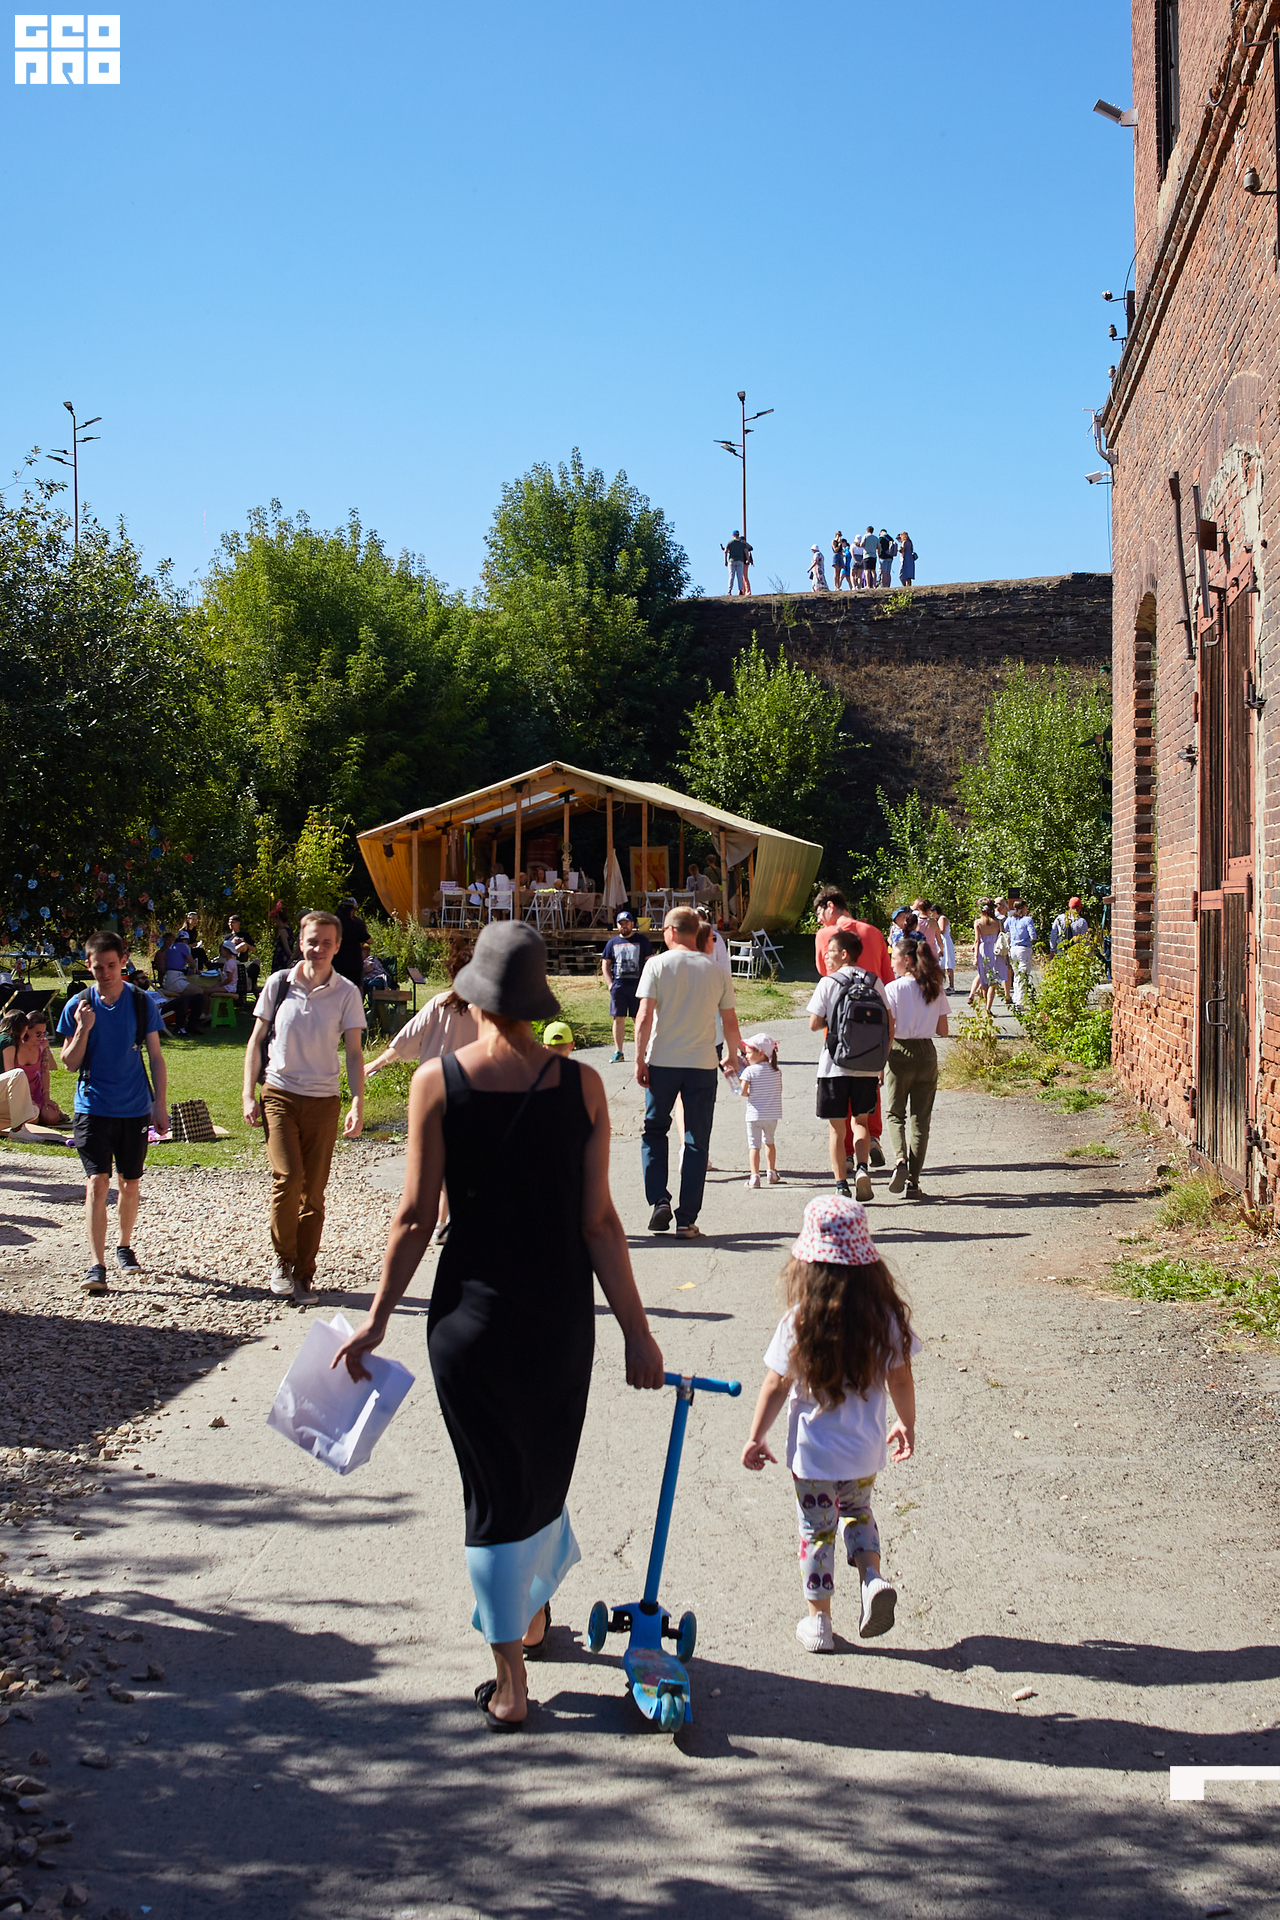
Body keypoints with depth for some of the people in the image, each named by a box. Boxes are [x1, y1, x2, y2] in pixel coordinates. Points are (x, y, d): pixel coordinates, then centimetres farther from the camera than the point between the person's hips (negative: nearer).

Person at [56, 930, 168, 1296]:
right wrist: (83, 1029, -17)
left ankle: (124, 1246, 34)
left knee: (129, 1183, 12)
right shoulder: (78, 1006, -2)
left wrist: (161, 1106, 2)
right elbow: (70, 1064, 0)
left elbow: (155, 1058, 5)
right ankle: (97, 1264, -12)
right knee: (97, 1182, -11)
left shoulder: (142, 1003, -1)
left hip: (135, 1108, 1)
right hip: (93, 1107, -1)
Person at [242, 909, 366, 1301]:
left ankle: (303, 1273, 15)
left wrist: (358, 1102, -10)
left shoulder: (346, 993, 0)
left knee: (313, 1192, 3)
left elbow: (354, 1053, 2)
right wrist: (248, 1095, 2)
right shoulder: (278, 984, 2)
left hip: (323, 1099, 0)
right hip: (279, 1093, 0)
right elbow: (256, 1040, 9)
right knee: (287, 1176, -17)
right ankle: (282, 1258, 3)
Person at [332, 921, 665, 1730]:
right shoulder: (582, 1084, -7)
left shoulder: (438, 1081, -10)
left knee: (495, 1487, 10)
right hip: (562, 1311, 1)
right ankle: (535, 1615, 43)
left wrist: (378, 1318, 2)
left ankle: (511, 1684, 14)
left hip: (472, 1311, -1)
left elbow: (415, 1217, -8)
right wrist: (637, 1329, 2)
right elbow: (600, 1222, -6)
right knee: (546, 1472, 22)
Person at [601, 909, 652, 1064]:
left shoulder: (642, 941, 5)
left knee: (638, 1019, 0)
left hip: (637, 985, -2)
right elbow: (605, 965, 15)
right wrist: (610, 984, 2)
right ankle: (618, 1052, 6)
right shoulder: (612, 943, 12)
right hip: (618, 986, 2)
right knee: (618, 1019, 2)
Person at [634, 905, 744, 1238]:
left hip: (662, 1062, -1)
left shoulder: (657, 965, -5)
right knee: (696, 1142, 6)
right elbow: (731, 1022, 7)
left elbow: (645, 1017, -10)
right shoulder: (715, 971, 3)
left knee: (654, 1131, 17)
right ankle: (687, 1220, 5)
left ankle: (659, 1201, 3)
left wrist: (640, 1059, -3)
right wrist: (732, 1055, 23)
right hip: (703, 1065, 1)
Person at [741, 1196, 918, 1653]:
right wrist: (907, 1428, 15)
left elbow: (776, 1387, -12)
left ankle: (818, 1621, 22)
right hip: (865, 1452, 2)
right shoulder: (884, 1316, -11)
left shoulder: (799, 1322, -18)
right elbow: (900, 1380, -2)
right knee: (858, 1512, 28)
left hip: (812, 1454, -2)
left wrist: (755, 1438, 0)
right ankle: (871, 1577, 8)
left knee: (816, 1532, 14)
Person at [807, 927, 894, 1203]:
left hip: (835, 1066, -3)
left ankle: (841, 1185, 4)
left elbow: (814, 1024, -7)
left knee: (837, 1127, 7)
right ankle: (862, 1167, -5)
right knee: (861, 1121, 18)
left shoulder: (828, 983, -6)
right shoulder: (875, 982, 3)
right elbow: (890, 1027, 4)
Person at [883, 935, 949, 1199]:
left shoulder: (893, 989, -9)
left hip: (900, 1052, -3)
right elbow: (943, 1030, 5)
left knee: (895, 1114, 12)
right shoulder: (935, 990, 2)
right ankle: (914, 1181, 6)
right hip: (927, 1053, 3)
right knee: (921, 1119, 8)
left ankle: (900, 1160, -15)